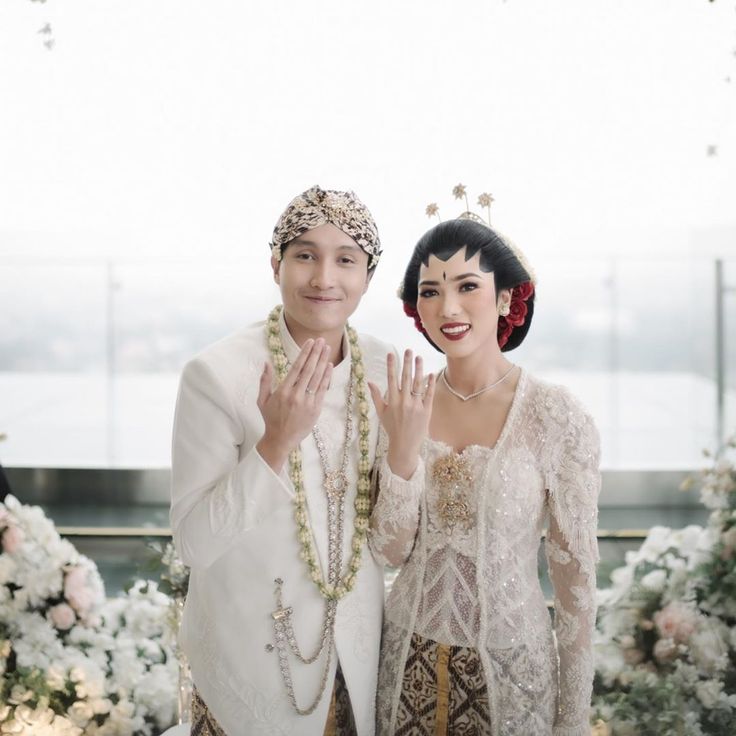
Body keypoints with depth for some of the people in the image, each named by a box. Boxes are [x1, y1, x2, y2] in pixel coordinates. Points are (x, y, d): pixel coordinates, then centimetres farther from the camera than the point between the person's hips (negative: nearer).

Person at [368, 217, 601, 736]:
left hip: (509, 661, -3)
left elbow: (576, 571, -9)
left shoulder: (558, 417, -15)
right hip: (410, 659, 3)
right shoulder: (406, 405, -3)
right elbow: (391, 550, -5)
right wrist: (403, 449, -21)